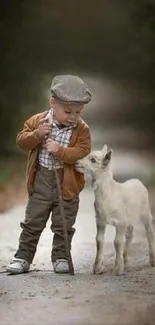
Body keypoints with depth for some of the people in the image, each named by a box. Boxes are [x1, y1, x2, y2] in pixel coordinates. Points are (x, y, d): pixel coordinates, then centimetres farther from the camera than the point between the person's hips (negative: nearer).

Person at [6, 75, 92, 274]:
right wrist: (37, 135, -21)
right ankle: (23, 257, 18)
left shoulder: (82, 129, -8)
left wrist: (59, 151, -27)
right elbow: (21, 141, -3)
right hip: (41, 181, 1)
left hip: (67, 184, -1)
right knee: (32, 222, 9)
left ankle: (61, 257, 23)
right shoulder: (38, 121, -5)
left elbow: (83, 153, -17)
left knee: (63, 226, 9)